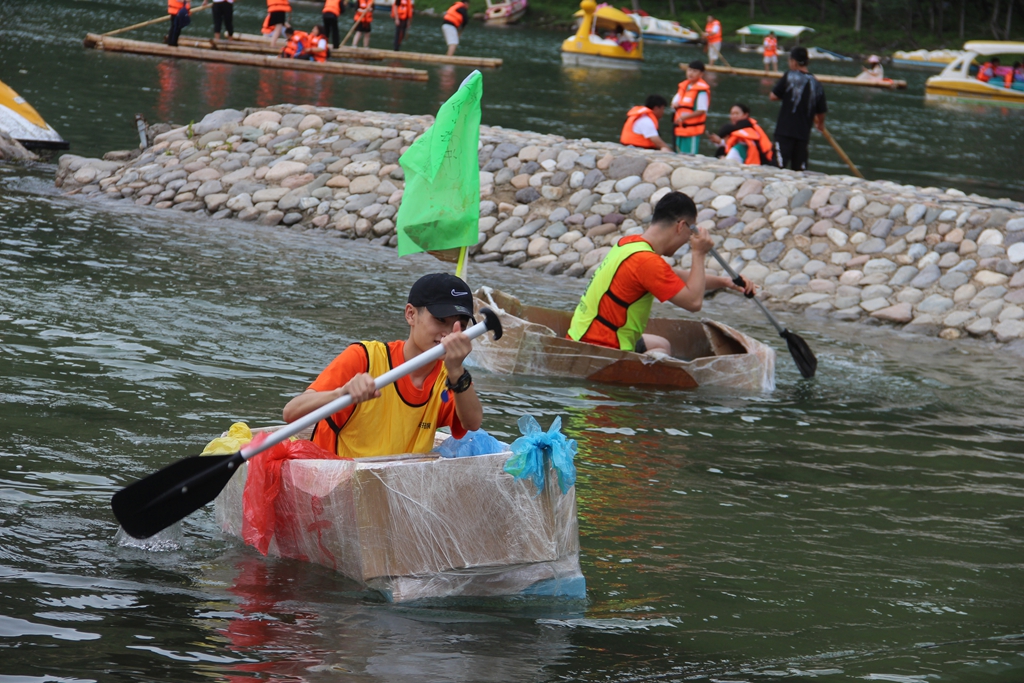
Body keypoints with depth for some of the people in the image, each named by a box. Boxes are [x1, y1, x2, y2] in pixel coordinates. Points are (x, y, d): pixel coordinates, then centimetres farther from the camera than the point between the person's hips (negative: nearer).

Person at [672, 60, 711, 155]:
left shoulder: (702, 89, -13)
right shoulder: (684, 86, 11)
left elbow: (702, 111, -15)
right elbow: (674, 103, 19)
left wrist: (684, 117, -20)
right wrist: (675, 104, -7)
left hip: (693, 129, -8)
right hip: (680, 129, 8)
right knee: (680, 154, 14)